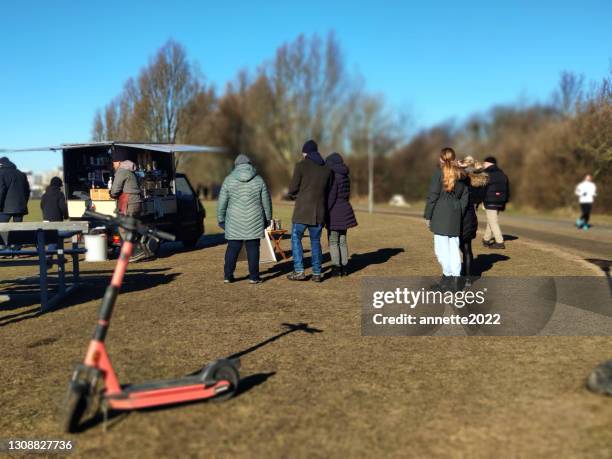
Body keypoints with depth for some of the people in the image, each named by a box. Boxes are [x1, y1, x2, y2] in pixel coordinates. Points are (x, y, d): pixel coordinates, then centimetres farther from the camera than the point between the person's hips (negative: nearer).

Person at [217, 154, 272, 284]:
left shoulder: (229, 180, 1)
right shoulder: (259, 180, 2)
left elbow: (222, 202, 2)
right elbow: (266, 201, 5)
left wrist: (220, 219, 12)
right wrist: (267, 219, 14)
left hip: (235, 222, 1)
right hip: (254, 222, 0)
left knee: (233, 248, 7)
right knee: (253, 248, 4)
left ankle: (228, 276, 9)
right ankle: (254, 277, 5)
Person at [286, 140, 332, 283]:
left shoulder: (301, 165, -7)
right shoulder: (327, 168, 8)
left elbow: (293, 188, -8)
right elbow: (328, 190, 11)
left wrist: (290, 194, 13)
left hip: (302, 209, -4)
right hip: (319, 210, 4)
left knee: (296, 239, 8)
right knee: (316, 241, 12)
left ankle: (299, 271, 2)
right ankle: (317, 273, 10)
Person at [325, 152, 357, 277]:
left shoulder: (333, 176, -14)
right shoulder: (345, 176, 12)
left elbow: (331, 196, -19)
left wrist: (325, 213, -15)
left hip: (334, 211, -8)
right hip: (345, 210, 8)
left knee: (333, 241, -1)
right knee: (342, 240, 12)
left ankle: (336, 268, -2)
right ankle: (344, 267, 12)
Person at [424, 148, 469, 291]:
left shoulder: (439, 172, -4)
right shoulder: (460, 174, 11)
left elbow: (433, 195, -6)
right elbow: (465, 196, 12)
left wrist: (428, 215, -1)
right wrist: (460, 213, 15)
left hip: (441, 214, -5)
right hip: (456, 214, 5)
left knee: (441, 247, 0)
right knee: (454, 247, 7)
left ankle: (448, 275, 1)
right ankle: (455, 278, 7)